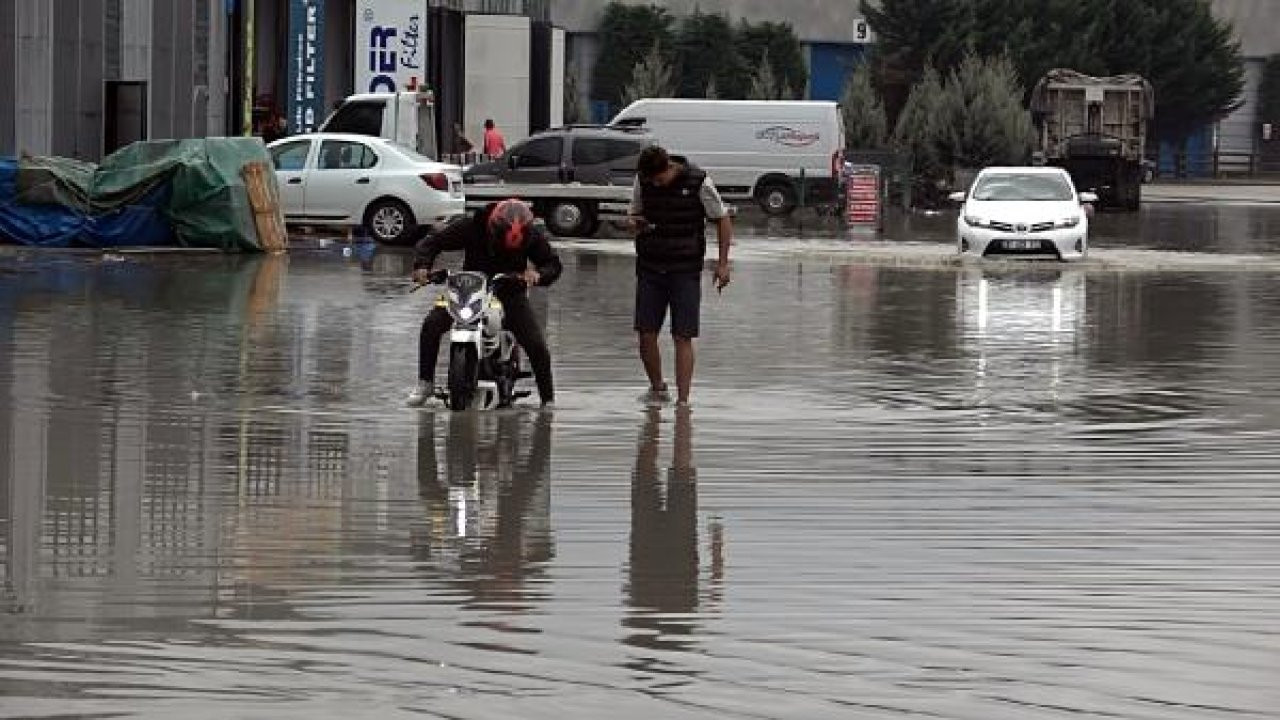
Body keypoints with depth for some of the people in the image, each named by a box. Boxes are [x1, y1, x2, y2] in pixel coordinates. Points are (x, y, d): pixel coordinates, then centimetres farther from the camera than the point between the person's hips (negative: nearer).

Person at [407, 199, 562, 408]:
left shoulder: (532, 236, -13)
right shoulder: (472, 227, -16)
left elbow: (553, 263, -2)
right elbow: (431, 242, -8)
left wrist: (538, 274, -26)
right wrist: (422, 265, -28)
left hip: (510, 292, 0)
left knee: (537, 345, -18)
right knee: (432, 325, -19)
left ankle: (548, 399, 0)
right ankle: (425, 383, -3)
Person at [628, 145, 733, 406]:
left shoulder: (698, 182, -10)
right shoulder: (643, 181, 0)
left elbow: (723, 220, 0)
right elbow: (636, 213, 15)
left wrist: (722, 262, -2)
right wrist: (635, 223, -11)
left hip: (685, 271, -3)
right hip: (650, 268, 3)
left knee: (683, 337, -6)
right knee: (646, 334, 0)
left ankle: (683, 399, -3)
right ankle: (657, 387, 22)